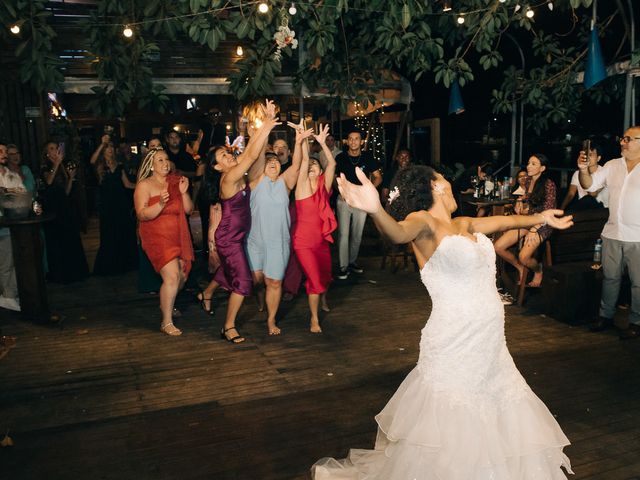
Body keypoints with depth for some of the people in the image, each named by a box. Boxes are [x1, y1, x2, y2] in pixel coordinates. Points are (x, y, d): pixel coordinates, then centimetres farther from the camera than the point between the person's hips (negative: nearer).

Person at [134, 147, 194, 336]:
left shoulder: (175, 181, 9)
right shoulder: (144, 185, -5)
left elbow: (188, 210, 5)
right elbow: (142, 215, -15)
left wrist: (184, 192, -11)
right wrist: (161, 204, -29)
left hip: (179, 236, 6)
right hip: (157, 237, -6)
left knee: (182, 276, 12)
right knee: (172, 276, -18)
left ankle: (167, 304, 42)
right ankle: (166, 323, -7)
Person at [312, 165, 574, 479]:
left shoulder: (464, 224, 13)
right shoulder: (425, 222, -12)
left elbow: (504, 221, 32)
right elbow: (398, 232, -35)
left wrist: (541, 218, 46)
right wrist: (375, 210, -57)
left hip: (491, 344, 8)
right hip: (455, 346, -8)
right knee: (455, 430, 3)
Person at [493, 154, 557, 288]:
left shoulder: (549, 184, -13)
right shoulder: (528, 180, 8)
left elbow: (548, 212, -17)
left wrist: (534, 230, -25)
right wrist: (520, 201, 7)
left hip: (541, 224, -7)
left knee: (524, 257, -26)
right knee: (498, 247, -11)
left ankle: (538, 270, 10)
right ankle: (520, 268, 14)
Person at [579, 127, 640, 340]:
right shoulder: (612, 165, 8)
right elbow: (590, 185, 5)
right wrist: (583, 170, -11)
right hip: (612, 234, 5)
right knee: (610, 277, 14)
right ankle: (606, 316, 27)